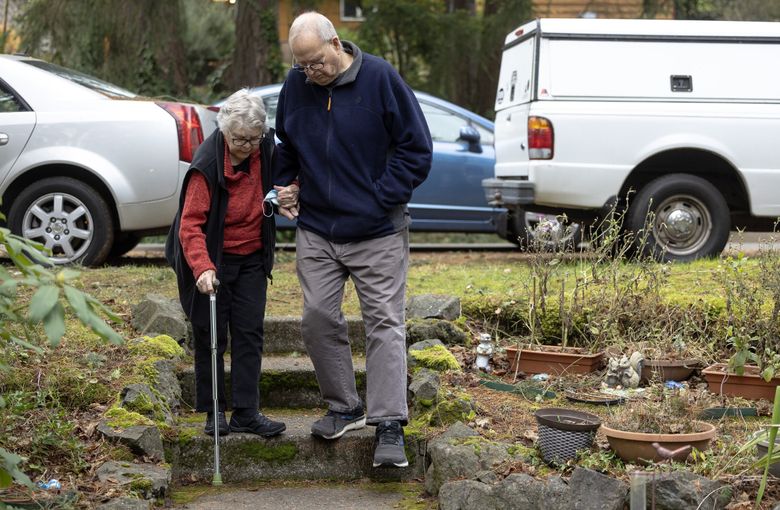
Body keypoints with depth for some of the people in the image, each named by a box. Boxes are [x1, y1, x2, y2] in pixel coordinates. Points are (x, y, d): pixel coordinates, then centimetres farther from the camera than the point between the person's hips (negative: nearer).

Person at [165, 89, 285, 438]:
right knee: (210, 335, 2)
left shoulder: (267, 149, -6)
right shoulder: (207, 163, -23)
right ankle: (214, 412, 13)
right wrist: (202, 268, -40)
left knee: (250, 332, 1)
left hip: (252, 258, 5)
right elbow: (190, 224, -26)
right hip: (211, 259, -4)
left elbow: (279, 183, 18)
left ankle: (246, 412, 4)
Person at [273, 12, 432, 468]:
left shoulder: (380, 78, -11)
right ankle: (345, 408, 22)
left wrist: (379, 199, -12)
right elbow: (285, 146, 22)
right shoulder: (296, 85, 2)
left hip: (377, 233, -4)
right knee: (318, 319, 5)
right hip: (316, 230, 5)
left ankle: (390, 426, -3)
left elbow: (417, 149, -8)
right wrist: (286, 184, 5)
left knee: (385, 323, -4)